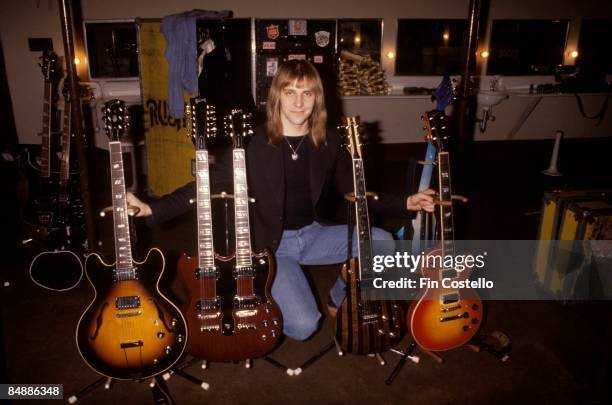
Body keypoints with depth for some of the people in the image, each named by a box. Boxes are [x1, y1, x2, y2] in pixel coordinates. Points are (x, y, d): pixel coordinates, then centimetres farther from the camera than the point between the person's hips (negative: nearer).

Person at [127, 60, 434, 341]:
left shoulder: (328, 142, -1)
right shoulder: (255, 143, -13)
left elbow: (356, 191, 7)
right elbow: (210, 184, -11)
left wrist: (405, 203, -3)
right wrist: (152, 209, -20)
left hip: (314, 234, 5)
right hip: (272, 244, -4)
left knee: (382, 242, -15)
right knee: (304, 325, -21)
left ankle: (341, 301, 12)